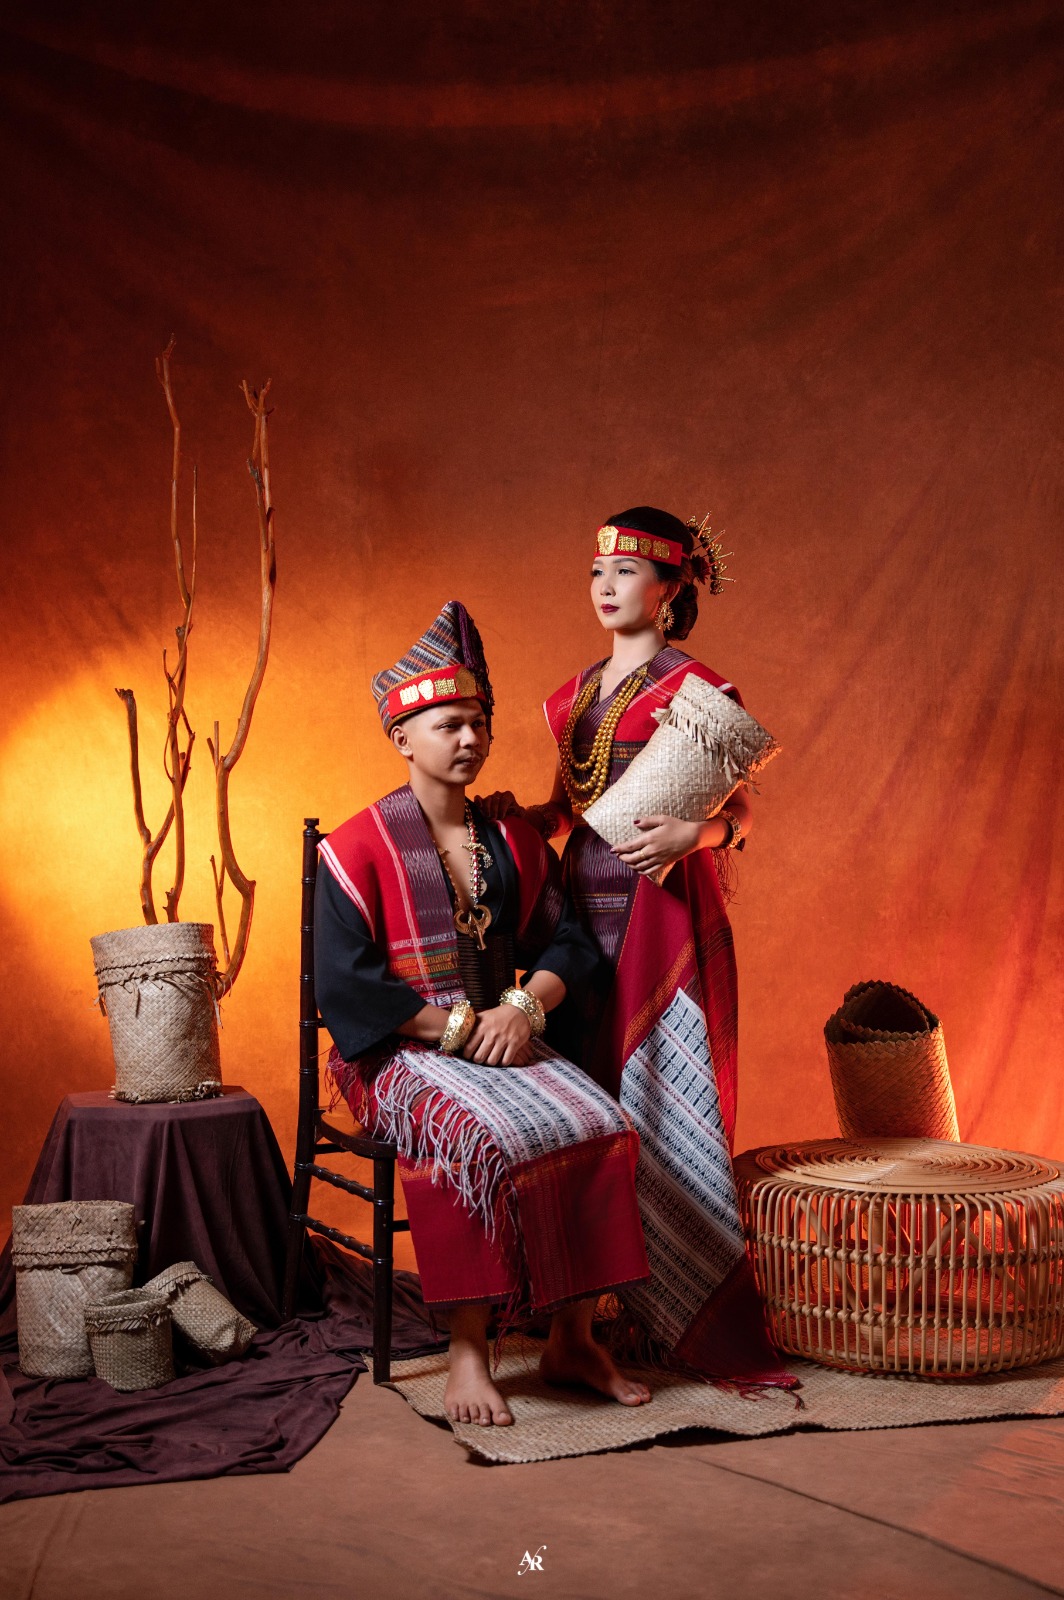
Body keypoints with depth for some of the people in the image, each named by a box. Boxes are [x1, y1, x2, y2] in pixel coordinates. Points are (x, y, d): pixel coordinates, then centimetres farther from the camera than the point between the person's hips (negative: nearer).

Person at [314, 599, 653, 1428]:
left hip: (508, 1039, 5)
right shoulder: (360, 847, -3)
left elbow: (567, 942, 10)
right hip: (401, 1053, -4)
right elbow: (346, 983, -11)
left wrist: (524, 1006, -11)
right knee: (481, 1139, -35)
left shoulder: (514, 841, 13)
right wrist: (459, 1027, -15)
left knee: (601, 1130, -22)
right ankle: (468, 1352, -22)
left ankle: (573, 1337, -10)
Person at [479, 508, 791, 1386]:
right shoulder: (576, 694, 17)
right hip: (585, 902, 6)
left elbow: (741, 811, -6)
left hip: (665, 910, -6)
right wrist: (518, 814, 3)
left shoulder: (699, 689, -3)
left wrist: (695, 832, -25)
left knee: (665, 1092, -7)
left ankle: (700, 1318, 1)